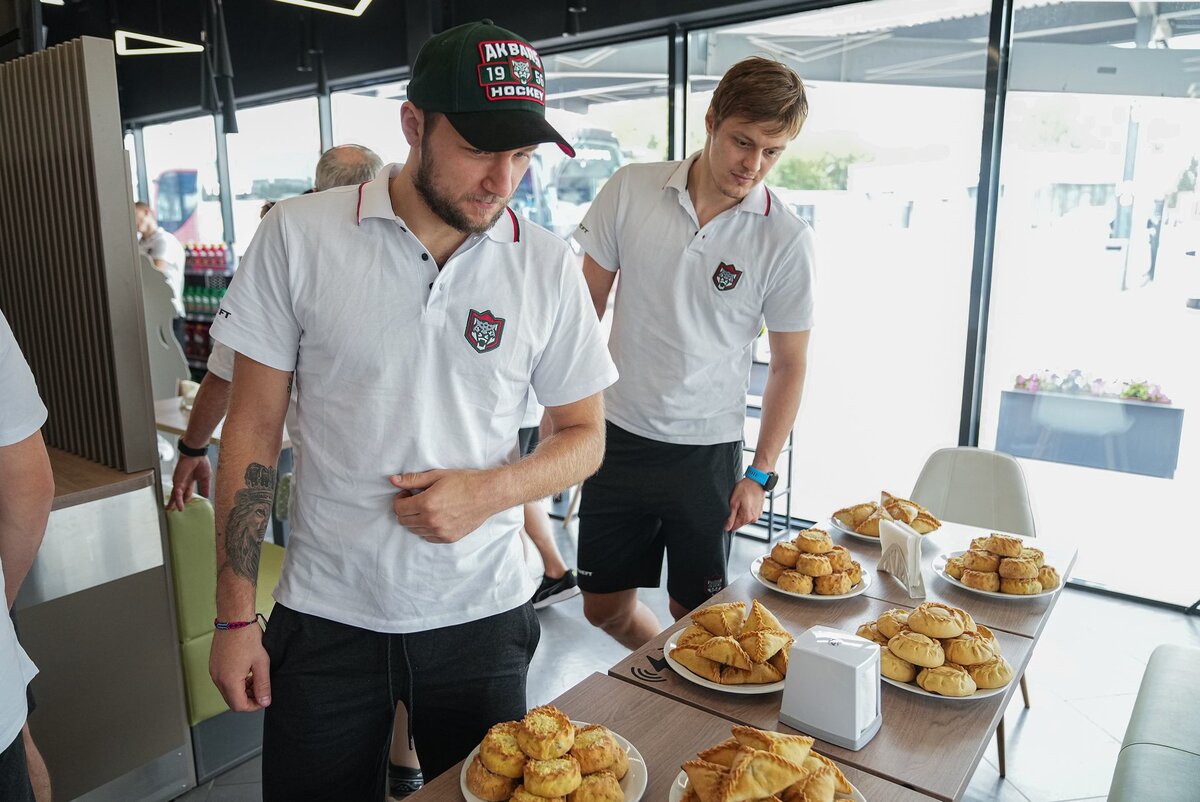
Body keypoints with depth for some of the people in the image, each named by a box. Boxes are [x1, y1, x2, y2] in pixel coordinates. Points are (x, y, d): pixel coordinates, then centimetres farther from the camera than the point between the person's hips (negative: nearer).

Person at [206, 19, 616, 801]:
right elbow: (255, 426, -3)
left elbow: (585, 438, 2)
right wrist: (234, 615, -2)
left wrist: (486, 492, -17)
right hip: (326, 615, 0)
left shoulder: (548, 266, -6)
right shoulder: (298, 236, -8)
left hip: (480, 617, 1)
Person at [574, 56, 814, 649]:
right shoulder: (630, 190, -4)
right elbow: (585, 306, 4)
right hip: (618, 433, 2)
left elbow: (789, 365, -1)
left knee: (695, 612, 10)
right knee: (603, 606, 14)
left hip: (706, 450, -2)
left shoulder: (786, 239, -8)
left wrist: (759, 475, -4)